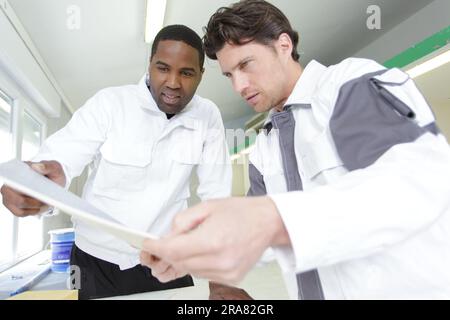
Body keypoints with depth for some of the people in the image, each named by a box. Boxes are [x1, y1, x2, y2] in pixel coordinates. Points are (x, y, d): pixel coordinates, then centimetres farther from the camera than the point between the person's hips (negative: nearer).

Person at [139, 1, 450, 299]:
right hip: (315, 291, 6)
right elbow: (255, 230, 7)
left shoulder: (354, 80, -10)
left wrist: (275, 219, -39)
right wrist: (195, 249, -10)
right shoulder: (264, 147, 9)